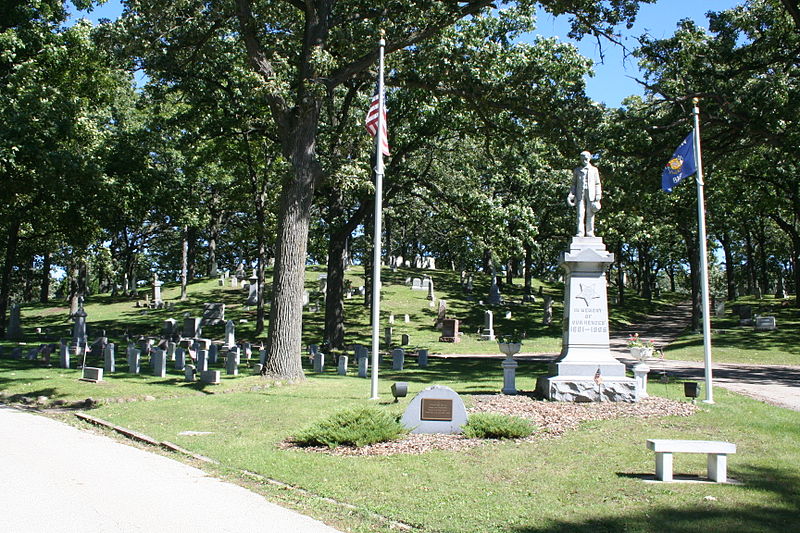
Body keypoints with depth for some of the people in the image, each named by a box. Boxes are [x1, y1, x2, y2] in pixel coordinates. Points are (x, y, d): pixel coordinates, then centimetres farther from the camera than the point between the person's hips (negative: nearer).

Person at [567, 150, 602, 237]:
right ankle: (580, 232, -10)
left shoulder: (594, 170, 12)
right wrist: (571, 194, 2)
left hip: (591, 194, 0)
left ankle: (589, 232, 2)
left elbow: (597, 184, 9)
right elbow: (574, 184, 14)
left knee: (590, 214, -2)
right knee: (580, 213, -9)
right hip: (580, 194, 0)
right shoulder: (577, 170, 14)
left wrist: (598, 196, 0)